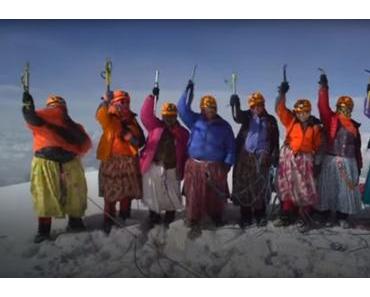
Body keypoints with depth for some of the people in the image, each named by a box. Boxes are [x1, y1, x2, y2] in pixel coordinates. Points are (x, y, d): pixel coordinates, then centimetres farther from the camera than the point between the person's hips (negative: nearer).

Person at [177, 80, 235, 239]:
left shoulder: (224, 126, 4)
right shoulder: (195, 120, 5)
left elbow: (231, 146, 6)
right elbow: (182, 109, -6)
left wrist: (228, 163, -3)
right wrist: (188, 92, -13)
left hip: (216, 167, 0)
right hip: (195, 166, 0)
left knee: (216, 195, 11)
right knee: (194, 195, 1)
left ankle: (216, 217, 37)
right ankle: (194, 224, 13)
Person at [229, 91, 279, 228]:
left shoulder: (270, 120, 7)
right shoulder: (247, 116, 6)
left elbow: (275, 140, 8)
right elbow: (237, 117, -18)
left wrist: (275, 156, 1)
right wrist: (235, 105, -37)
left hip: (262, 157, 0)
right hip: (245, 155, 0)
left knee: (260, 187, 4)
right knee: (244, 186, 2)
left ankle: (260, 215, 17)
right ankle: (245, 216, 12)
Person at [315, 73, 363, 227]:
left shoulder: (354, 126, 10)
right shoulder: (331, 120, 2)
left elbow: (357, 147, 13)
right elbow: (323, 106, -12)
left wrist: (359, 165, 11)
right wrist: (324, 87, -20)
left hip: (348, 162, 3)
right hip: (331, 161, -3)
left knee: (347, 189, 4)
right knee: (330, 188, 2)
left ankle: (344, 216, 15)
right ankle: (331, 215, 14)